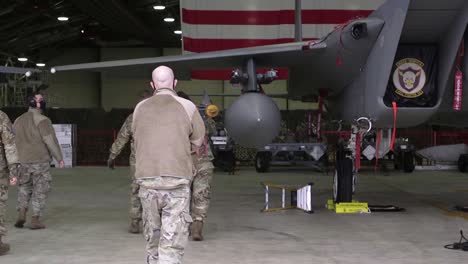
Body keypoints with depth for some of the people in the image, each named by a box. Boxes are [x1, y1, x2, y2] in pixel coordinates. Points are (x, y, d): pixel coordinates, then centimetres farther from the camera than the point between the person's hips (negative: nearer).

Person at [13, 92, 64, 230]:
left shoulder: (18, 120, 9)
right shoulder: (42, 120, -12)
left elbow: (14, 142, 14)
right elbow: (51, 141, -16)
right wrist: (59, 158, -8)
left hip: (23, 161, 5)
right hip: (41, 161, -5)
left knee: (24, 188, 19)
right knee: (40, 191, 4)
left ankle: (21, 214, 4)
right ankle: (35, 220, 2)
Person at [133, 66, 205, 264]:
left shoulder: (140, 109, 5)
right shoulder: (187, 107, -2)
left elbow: (138, 139, 13)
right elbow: (198, 140, 7)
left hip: (147, 182, 3)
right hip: (177, 183, -3)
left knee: (153, 240, 17)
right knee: (171, 245, -3)